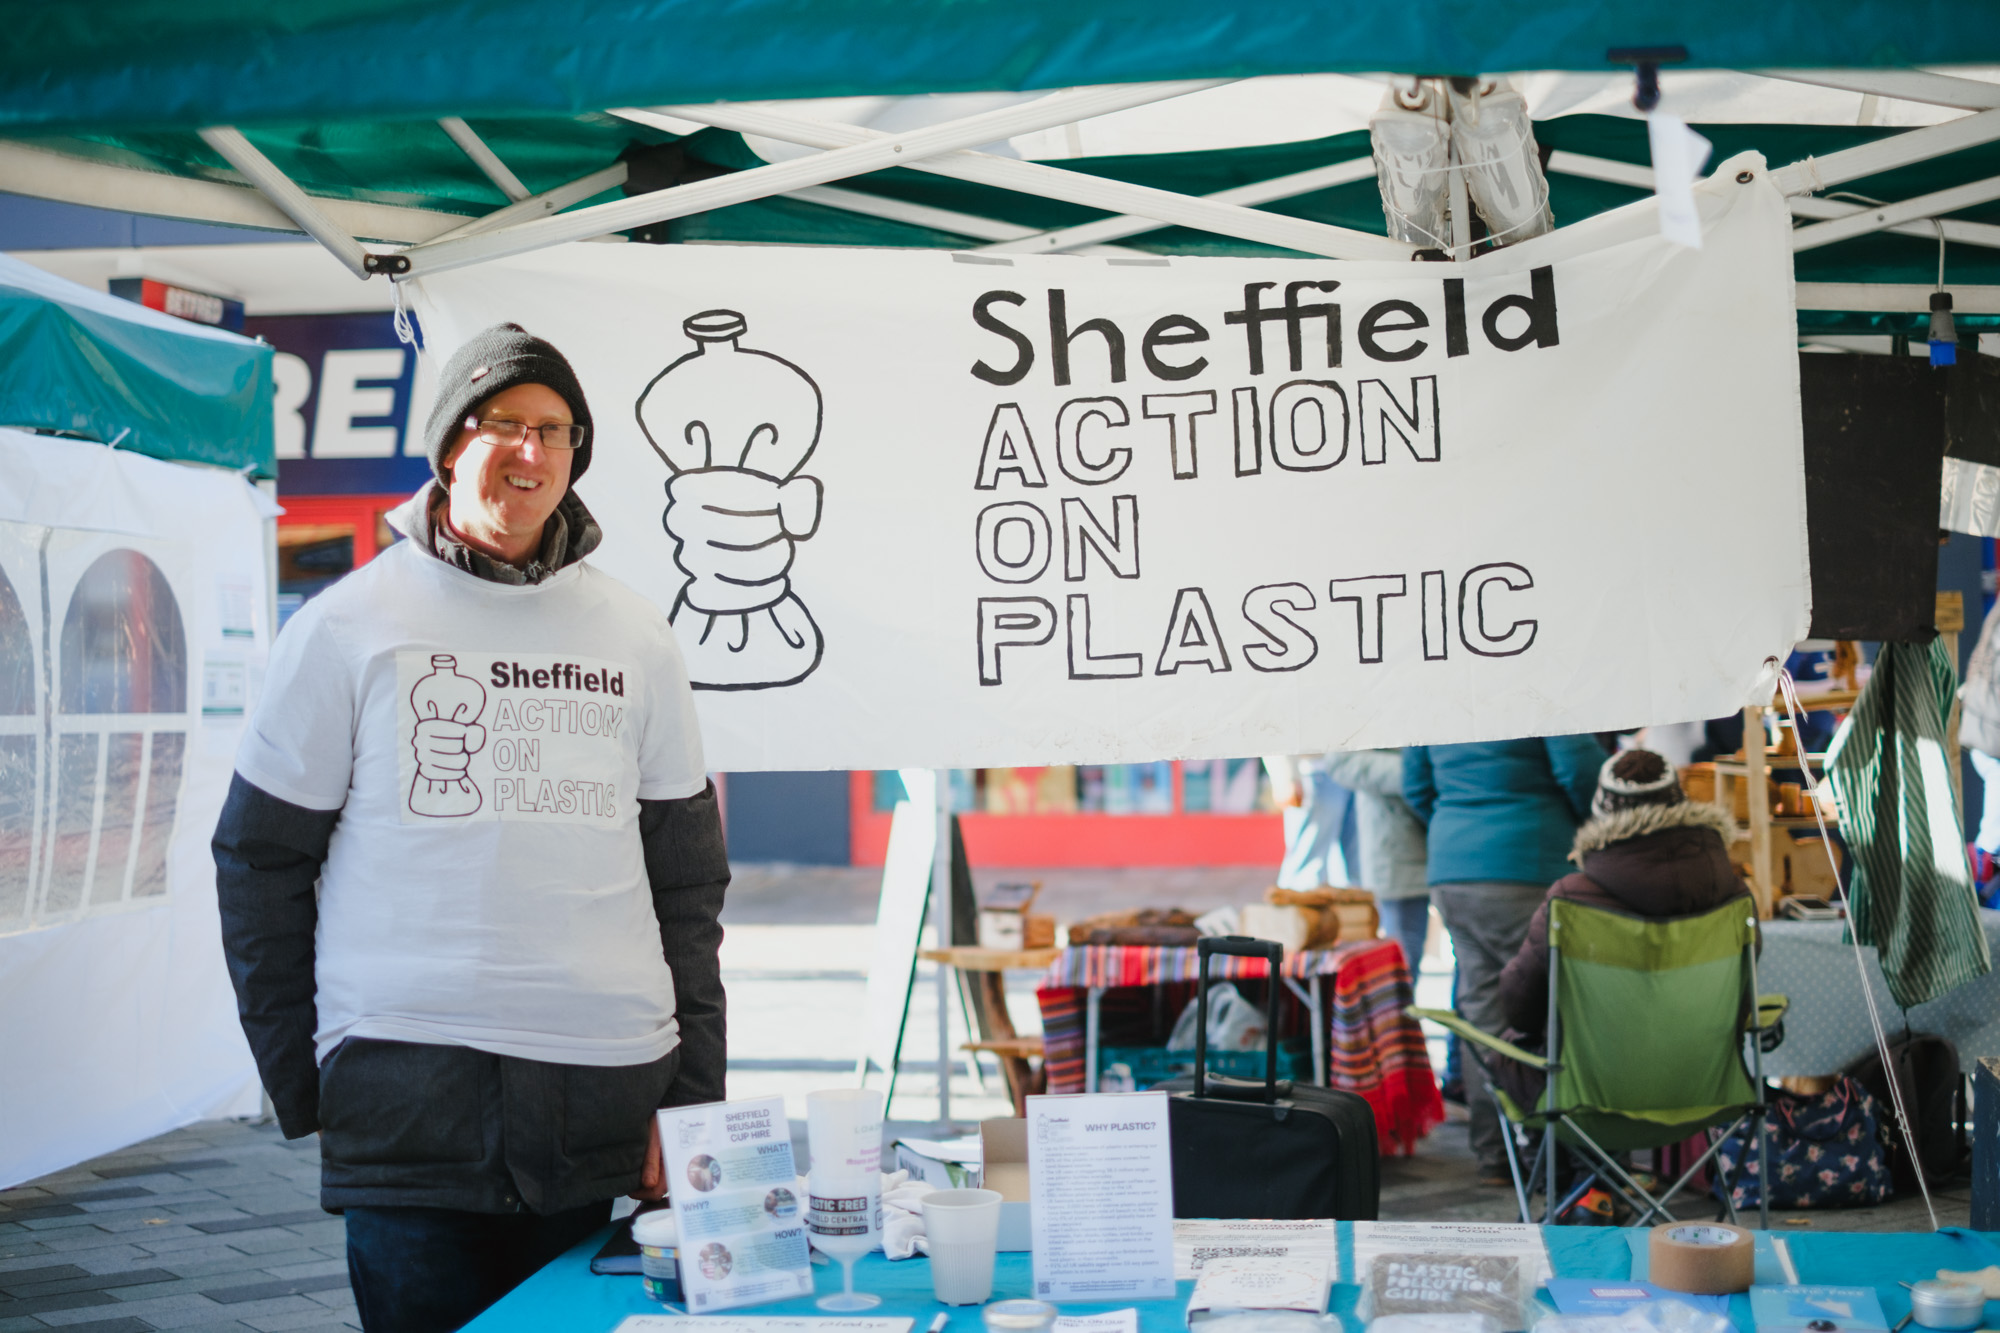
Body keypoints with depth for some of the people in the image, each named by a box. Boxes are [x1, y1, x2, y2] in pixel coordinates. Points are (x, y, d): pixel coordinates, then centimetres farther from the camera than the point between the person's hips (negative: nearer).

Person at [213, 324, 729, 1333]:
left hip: (600, 1099, 2)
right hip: (408, 1098, -2)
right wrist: (299, 1085, 1)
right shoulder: (348, 627, 4)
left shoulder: (636, 637, 11)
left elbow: (684, 879, 12)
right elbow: (261, 860, 6)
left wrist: (690, 1095, 5)